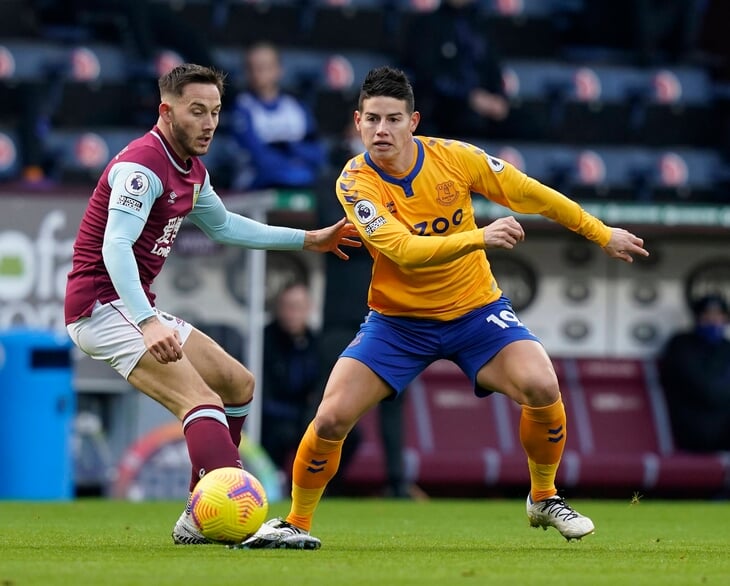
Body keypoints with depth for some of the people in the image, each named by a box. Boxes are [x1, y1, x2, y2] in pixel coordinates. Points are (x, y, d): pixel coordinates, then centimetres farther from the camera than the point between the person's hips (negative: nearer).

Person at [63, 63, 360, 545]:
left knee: (239, 384, 13)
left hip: (136, 307, 11)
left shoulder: (192, 171, 13)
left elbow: (223, 225, 32)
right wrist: (148, 323, -43)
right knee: (201, 400, -25)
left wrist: (308, 240, 31)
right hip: (103, 305, -11)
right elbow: (115, 246, -31)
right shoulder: (142, 166, -19)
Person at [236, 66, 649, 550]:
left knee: (541, 387, -23)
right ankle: (296, 524, 10)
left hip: (476, 310, 1)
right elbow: (405, 250, -32)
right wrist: (480, 237, -45)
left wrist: (603, 234, 6)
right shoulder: (356, 182, -18)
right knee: (331, 419, -14)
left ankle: (544, 499, 3)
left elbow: (531, 195, 0)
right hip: (398, 321, -1)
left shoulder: (454, 157, -13)